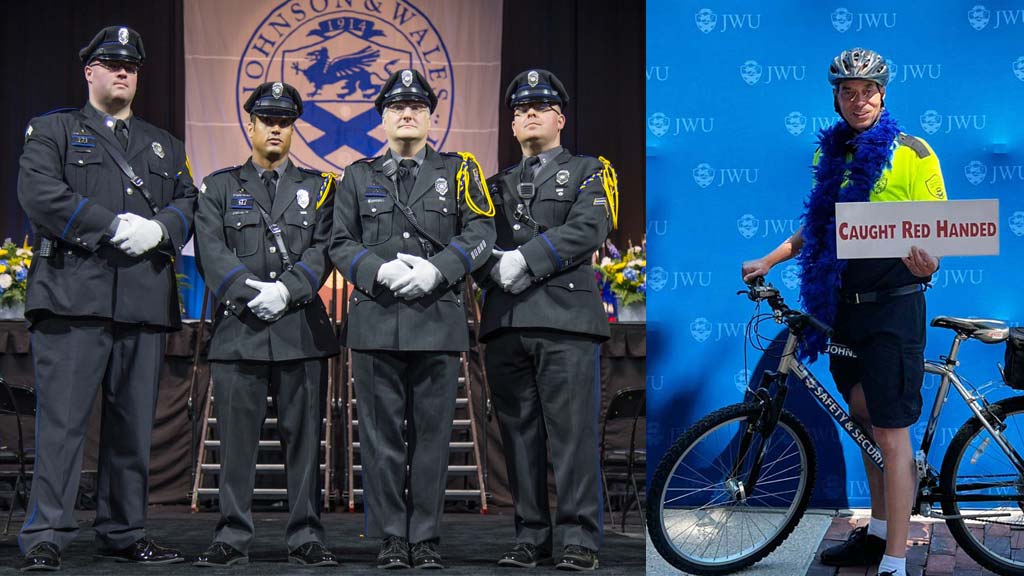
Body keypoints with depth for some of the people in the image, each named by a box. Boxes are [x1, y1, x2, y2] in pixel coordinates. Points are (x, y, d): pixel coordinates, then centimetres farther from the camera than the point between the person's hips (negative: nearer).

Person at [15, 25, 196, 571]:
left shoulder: (165, 146, 24)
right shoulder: (53, 131, 10)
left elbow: (187, 203, 15)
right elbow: (41, 194, -7)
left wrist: (158, 229, -8)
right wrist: (114, 226, -13)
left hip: (145, 300, 5)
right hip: (73, 297, -4)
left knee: (134, 422, 7)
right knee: (61, 419, -8)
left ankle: (124, 532, 16)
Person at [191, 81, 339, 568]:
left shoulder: (318, 188, 13)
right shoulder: (219, 187, 12)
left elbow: (324, 249, 1)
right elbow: (211, 252, 0)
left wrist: (286, 289, -15)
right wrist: (250, 293, -14)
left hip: (302, 330, 0)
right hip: (238, 331, 0)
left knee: (303, 436, 2)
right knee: (237, 437, 0)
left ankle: (305, 537, 7)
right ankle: (232, 537, 6)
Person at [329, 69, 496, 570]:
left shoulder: (457, 171, 9)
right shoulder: (358, 176, 13)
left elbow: (481, 232, 0)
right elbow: (340, 245, 7)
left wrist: (437, 269, -15)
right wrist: (379, 270, -12)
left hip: (438, 320, -1)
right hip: (376, 322, 1)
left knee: (432, 434, 2)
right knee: (382, 435, 1)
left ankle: (426, 538, 8)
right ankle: (390, 538, 8)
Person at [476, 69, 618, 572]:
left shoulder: (589, 172, 11)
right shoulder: (497, 185, 23)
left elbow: (587, 229, -6)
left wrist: (526, 259, -14)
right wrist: (495, 266, -10)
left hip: (565, 319, -4)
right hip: (506, 323, 4)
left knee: (573, 431, -7)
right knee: (519, 434, 3)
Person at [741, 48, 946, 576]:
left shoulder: (912, 154, -7)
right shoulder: (830, 153, 11)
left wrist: (926, 261, -29)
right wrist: (768, 261, 12)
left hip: (892, 308, -6)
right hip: (843, 307, 6)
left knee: (891, 434, -8)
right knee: (866, 423, 16)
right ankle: (879, 533, 29)